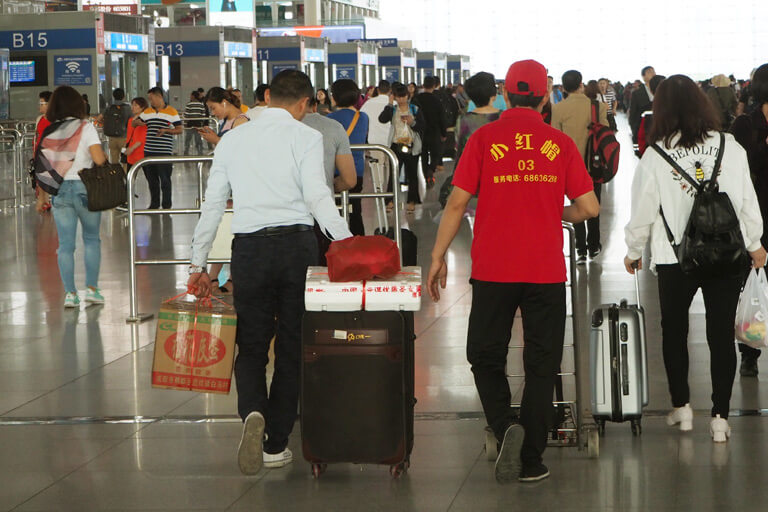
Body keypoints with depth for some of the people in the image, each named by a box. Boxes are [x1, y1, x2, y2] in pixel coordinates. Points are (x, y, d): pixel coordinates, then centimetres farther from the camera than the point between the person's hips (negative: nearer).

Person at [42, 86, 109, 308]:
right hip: (84, 188, -2)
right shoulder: (85, 128, -7)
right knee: (91, 239, 13)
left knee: (65, 244, 6)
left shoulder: (48, 132, 3)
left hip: (59, 190, 2)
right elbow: (99, 159, -15)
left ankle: (70, 293, 4)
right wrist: (105, 155, 5)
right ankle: (91, 288, 8)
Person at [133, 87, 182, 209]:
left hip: (164, 152, -5)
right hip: (149, 151, 5)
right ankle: (154, 204, 22)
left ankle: (167, 206, 7)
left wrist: (165, 130, -17)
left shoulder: (171, 112, -1)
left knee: (165, 180, -2)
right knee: (151, 179, 11)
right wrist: (138, 122, -6)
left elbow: (180, 129, -2)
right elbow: (134, 123, 19)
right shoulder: (147, 112, 14)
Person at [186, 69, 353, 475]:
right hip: (296, 243, -2)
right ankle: (276, 445, 11)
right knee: (291, 347, 9)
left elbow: (213, 204, 13)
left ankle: (253, 412, -20)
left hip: (249, 248, 2)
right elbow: (317, 195, -14)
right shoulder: (306, 137, 1)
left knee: (250, 346, 10)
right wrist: (346, 240, -18)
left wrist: (198, 263, 18)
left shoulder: (233, 139, 12)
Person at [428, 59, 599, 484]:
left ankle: (505, 426, -10)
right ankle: (531, 460, 10)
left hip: (493, 269, -1)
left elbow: (457, 202, -4)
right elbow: (589, 207, 2)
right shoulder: (560, 143, 1)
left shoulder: (484, 139, -2)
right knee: (541, 365, 9)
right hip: (546, 270, 1)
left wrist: (438, 257, 5)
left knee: (486, 357, 13)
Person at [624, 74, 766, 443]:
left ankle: (681, 406, 23)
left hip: (675, 260, -1)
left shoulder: (655, 156, -9)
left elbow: (642, 210, -3)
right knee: (722, 334, 7)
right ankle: (720, 416, 6)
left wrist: (633, 251, 14)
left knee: (674, 330, 19)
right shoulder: (730, 148, -7)